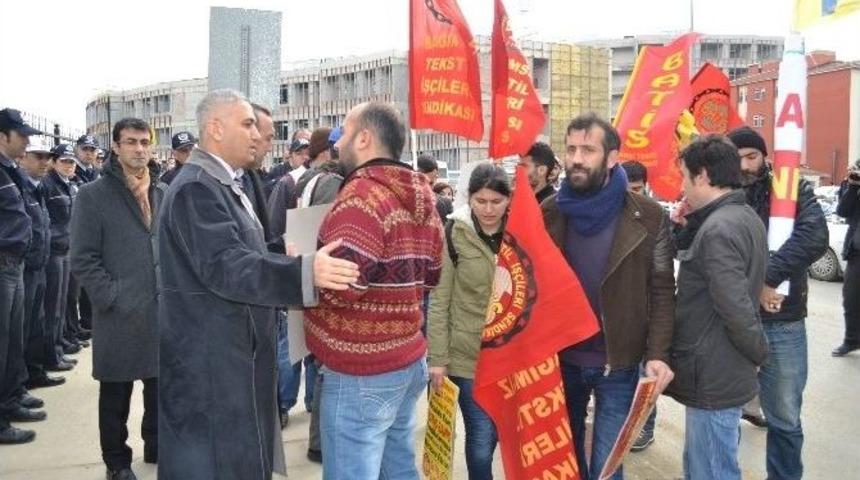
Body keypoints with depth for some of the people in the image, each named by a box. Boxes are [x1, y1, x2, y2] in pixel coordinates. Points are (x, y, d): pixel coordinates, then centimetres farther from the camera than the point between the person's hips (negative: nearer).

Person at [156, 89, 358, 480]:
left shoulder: (224, 185, 15)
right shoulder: (196, 188, -19)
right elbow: (225, 267, -31)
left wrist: (304, 265, 13)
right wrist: (304, 273, -42)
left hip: (235, 353, 10)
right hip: (209, 363, -10)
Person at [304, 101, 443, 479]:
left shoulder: (361, 197, -18)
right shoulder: (420, 196, 9)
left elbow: (340, 288, -26)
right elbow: (430, 274, 17)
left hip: (360, 373, -9)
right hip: (408, 361, 9)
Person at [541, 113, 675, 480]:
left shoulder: (648, 216, -9)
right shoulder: (548, 213, -2)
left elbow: (662, 292, -6)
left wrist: (657, 353, -16)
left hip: (618, 364, -2)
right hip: (560, 360, 3)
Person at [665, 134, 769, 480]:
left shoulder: (718, 229, -22)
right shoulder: (747, 217, 10)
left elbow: (736, 309, -25)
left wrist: (760, 354, -6)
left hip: (713, 379, -10)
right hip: (725, 373, 10)